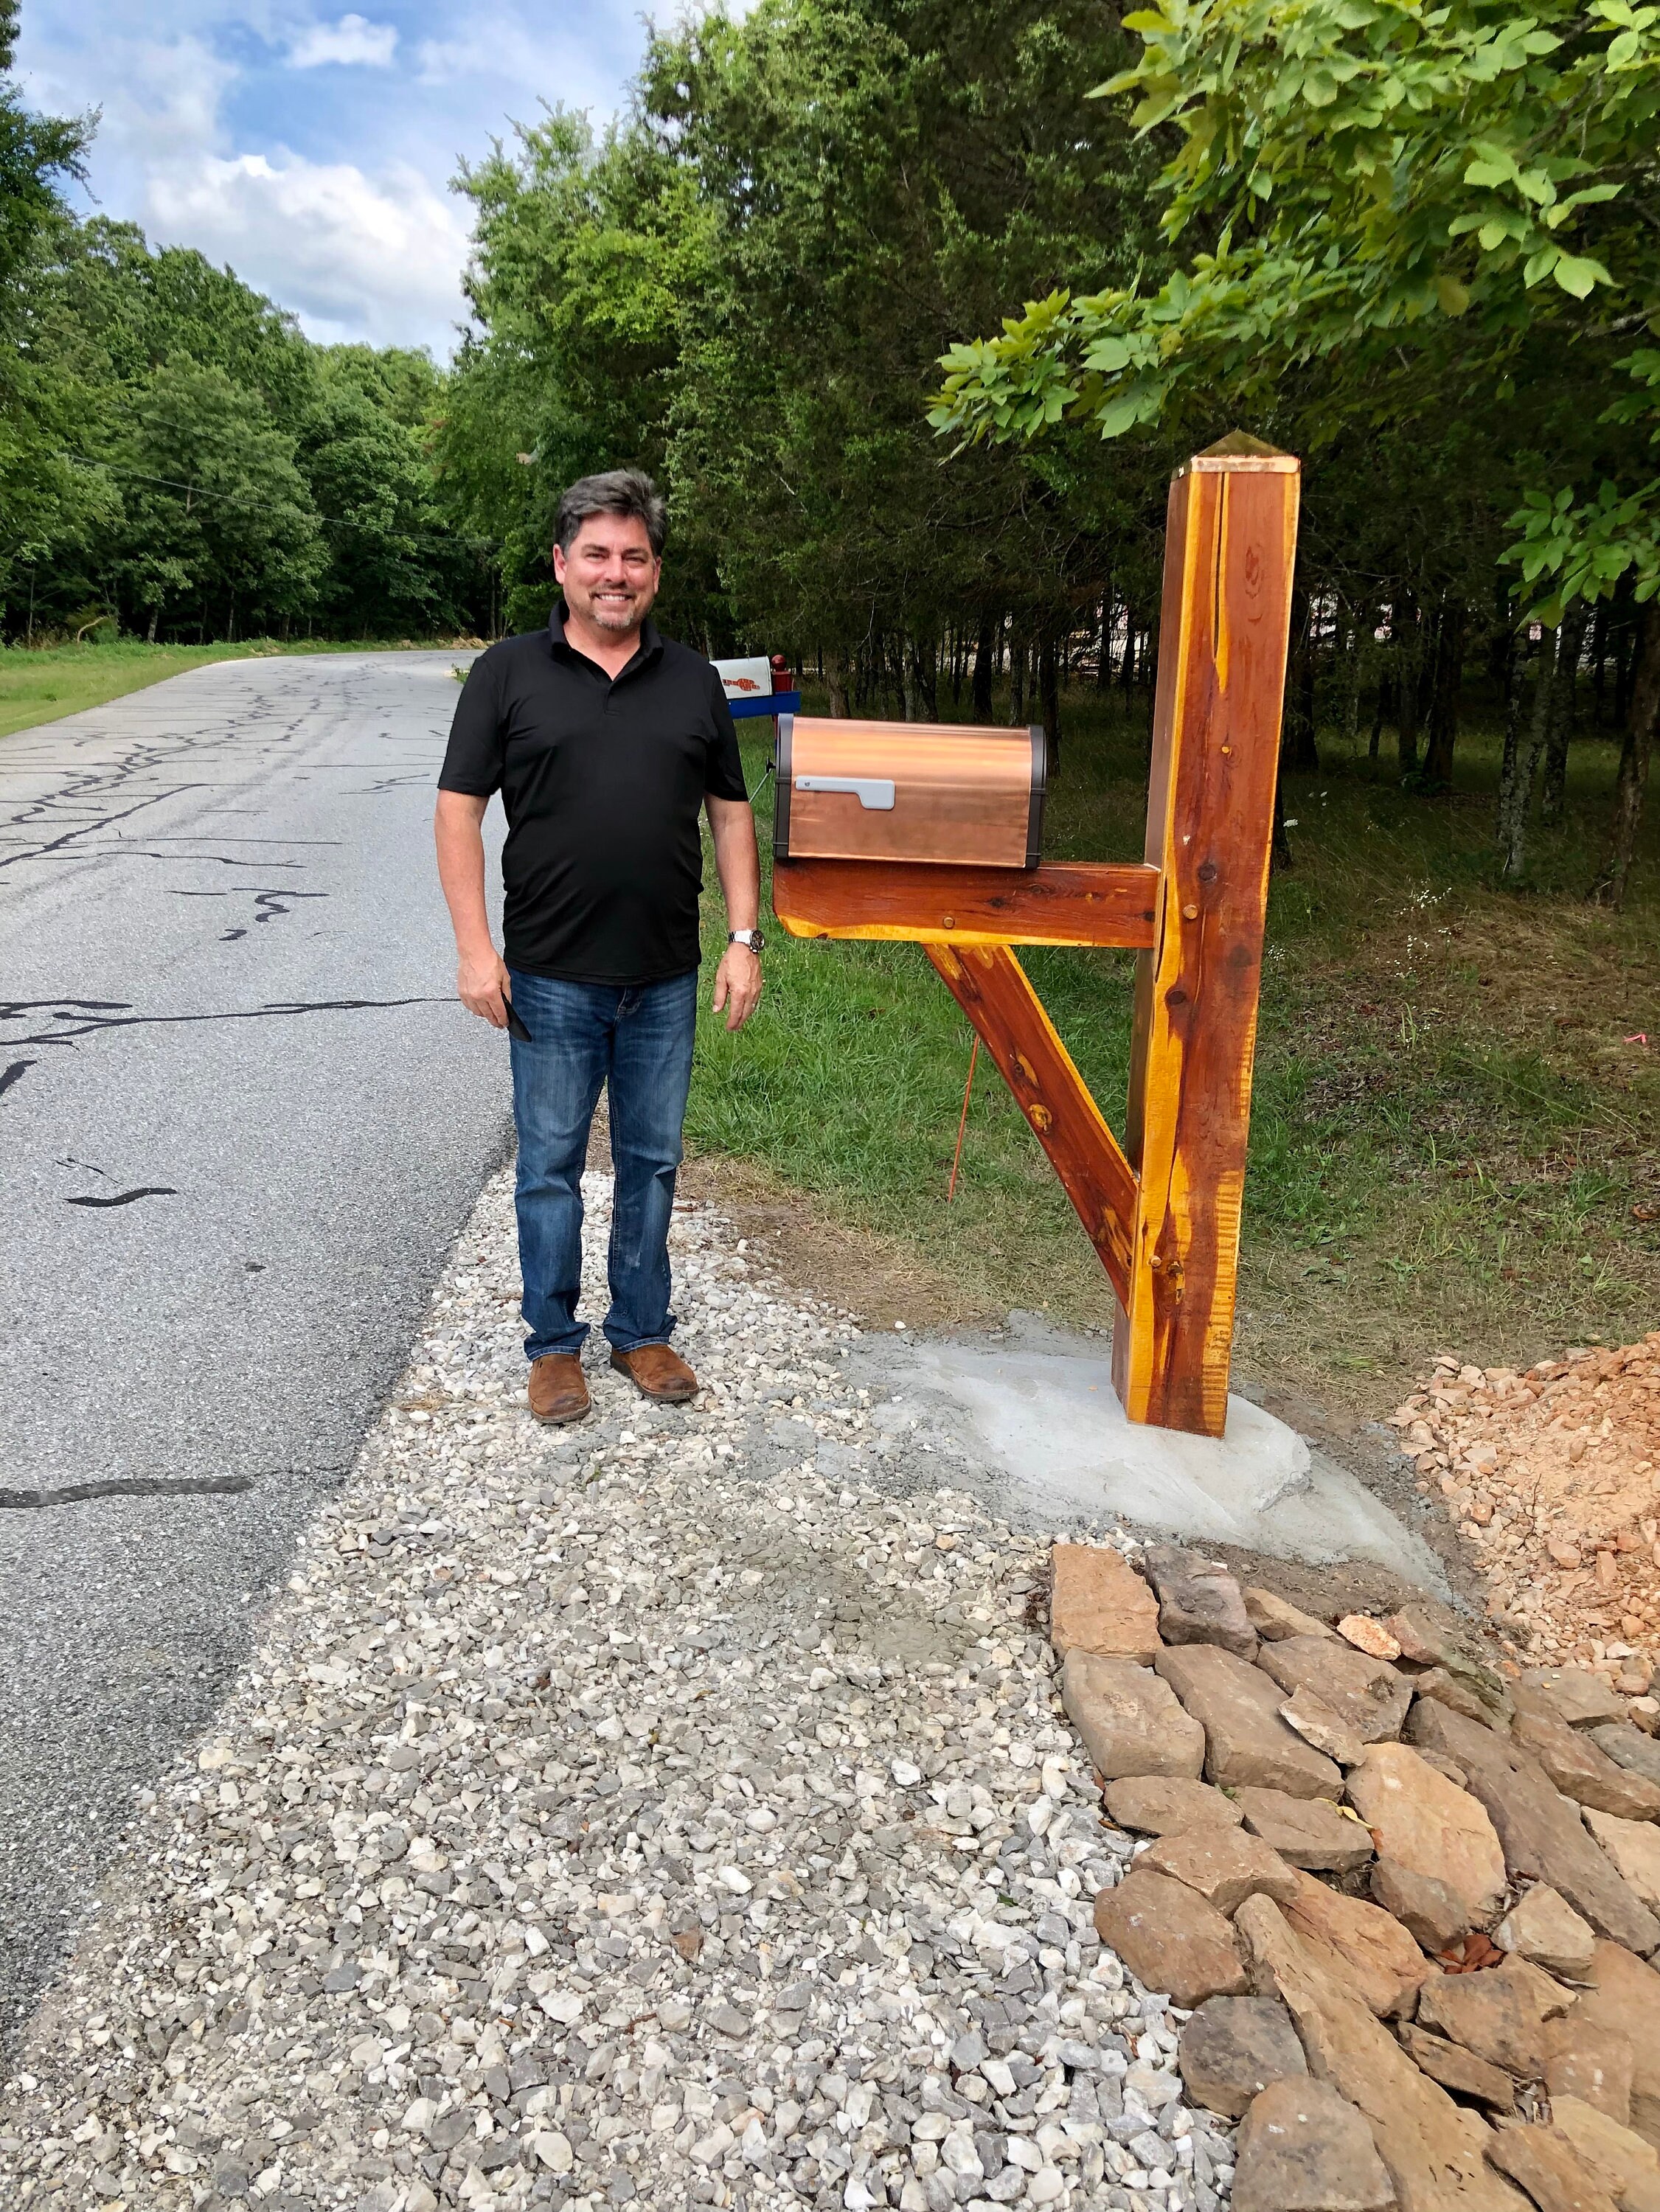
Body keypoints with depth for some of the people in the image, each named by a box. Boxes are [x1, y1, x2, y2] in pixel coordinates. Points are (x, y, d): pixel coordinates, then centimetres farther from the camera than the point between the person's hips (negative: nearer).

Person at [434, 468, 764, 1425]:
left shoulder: (694, 680, 8)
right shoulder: (508, 673, -1)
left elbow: (730, 812, 10)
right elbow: (460, 809, -3)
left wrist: (745, 938, 3)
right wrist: (476, 947, -10)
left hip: (665, 979, 3)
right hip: (551, 978, -2)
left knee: (652, 1163, 12)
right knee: (551, 1166, 7)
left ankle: (643, 1333, 28)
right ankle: (555, 1344, 23)